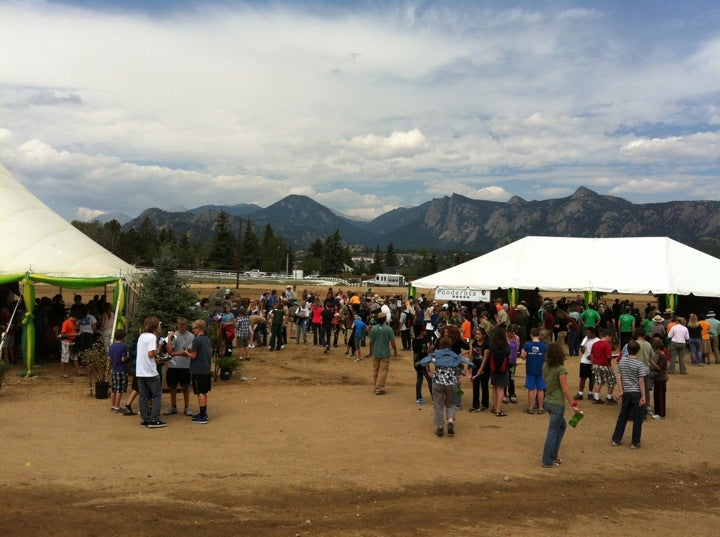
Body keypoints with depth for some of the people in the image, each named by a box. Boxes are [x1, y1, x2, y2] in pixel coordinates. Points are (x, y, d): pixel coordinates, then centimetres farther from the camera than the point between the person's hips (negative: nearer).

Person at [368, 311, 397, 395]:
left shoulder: (373, 329, -5)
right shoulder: (388, 329, -13)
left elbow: (371, 341, 2)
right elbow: (392, 342, -9)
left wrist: (371, 351, 17)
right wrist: (395, 351, 7)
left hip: (375, 353, 4)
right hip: (385, 354, -4)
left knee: (375, 370, 16)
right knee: (383, 371, 2)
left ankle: (375, 386, 25)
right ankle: (379, 389, 0)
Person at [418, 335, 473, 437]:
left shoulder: (436, 354, 10)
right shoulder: (455, 356, 14)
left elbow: (425, 361, -7)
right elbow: (466, 363, -1)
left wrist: (429, 372, 2)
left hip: (438, 381, -1)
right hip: (452, 382, 1)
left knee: (438, 405, 11)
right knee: (450, 404, 18)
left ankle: (440, 427, 14)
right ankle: (451, 421, -5)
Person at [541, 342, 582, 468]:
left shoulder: (545, 366, 1)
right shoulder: (561, 369, -19)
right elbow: (565, 389, -17)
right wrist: (573, 405, -12)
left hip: (548, 402, 7)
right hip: (557, 404, -7)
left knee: (562, 426, 24)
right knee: (553, 432, 2)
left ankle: (554, 455, 26)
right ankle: (548, 461, 11)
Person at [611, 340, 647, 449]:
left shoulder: (622, 362, 1)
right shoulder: (639, 364, -13)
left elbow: (619, 377, 1)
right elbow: (641, 381, -14)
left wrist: (621, 391, 6)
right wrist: (643, 396, -10)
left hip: (626, 393, 4)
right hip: (637, 393, -4)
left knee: (622, 416, 15)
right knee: (637, 419, 6)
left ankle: (616, 439, 17)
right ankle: (635, 443, 10)